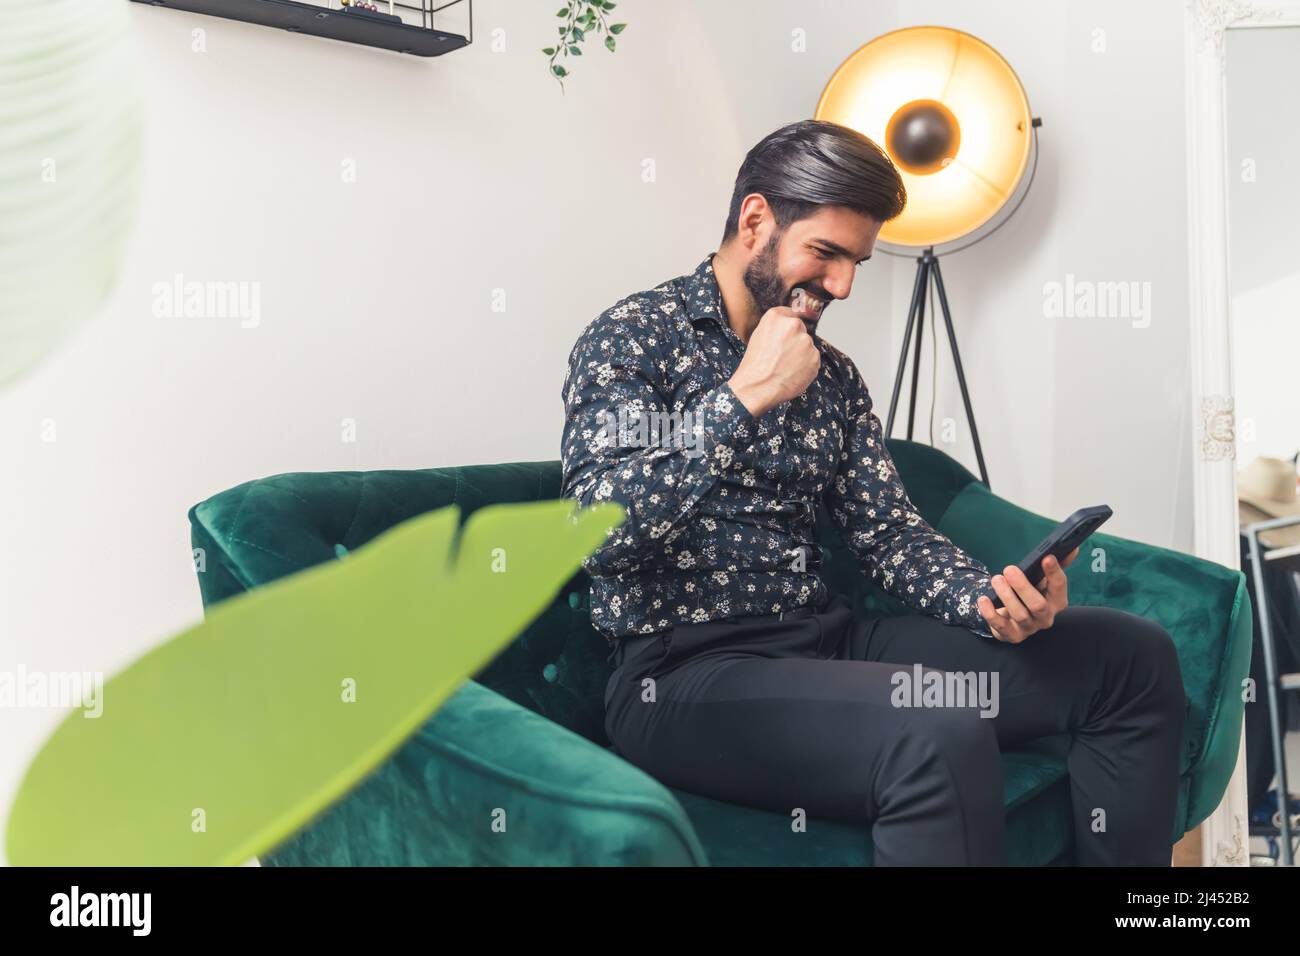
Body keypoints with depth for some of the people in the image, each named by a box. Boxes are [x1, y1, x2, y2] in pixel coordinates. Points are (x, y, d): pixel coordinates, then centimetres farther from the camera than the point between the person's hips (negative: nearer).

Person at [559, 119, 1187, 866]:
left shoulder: (833, 374, 15)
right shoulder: (631, 338, -6)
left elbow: (891, 536, 10)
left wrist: (992, 600, -10)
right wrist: (746, 396, -21)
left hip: (830, 640, 7)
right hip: (687, 673, -7)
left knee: (1132, 655, 0)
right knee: (942, 735, -36)